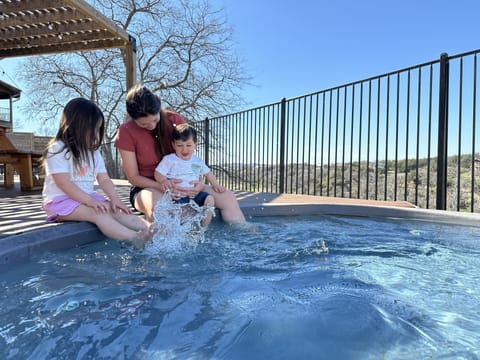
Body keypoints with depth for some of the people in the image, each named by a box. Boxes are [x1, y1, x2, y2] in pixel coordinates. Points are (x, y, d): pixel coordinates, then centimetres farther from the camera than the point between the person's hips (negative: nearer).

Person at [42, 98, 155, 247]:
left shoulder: (93, 152, 12)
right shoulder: (58, 149, -10)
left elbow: (104, 180, 5)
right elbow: (63, 183, -19)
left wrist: (115, 198, -12)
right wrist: (89, 200, -27)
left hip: (88, 197, 6)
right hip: (61, 200, -6)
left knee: (117, 210, -19)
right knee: (99, 213, -32)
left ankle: (153, 230, -36)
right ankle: (135, 240, -50)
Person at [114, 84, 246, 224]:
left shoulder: (175, 120, -3)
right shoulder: (126, 132, -10)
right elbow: (133, 177, -7)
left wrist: (199, 182, -16)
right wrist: (164, 186, -25)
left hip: (180, 184, 3)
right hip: (149, 187, -3)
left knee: (228, 197, -16)